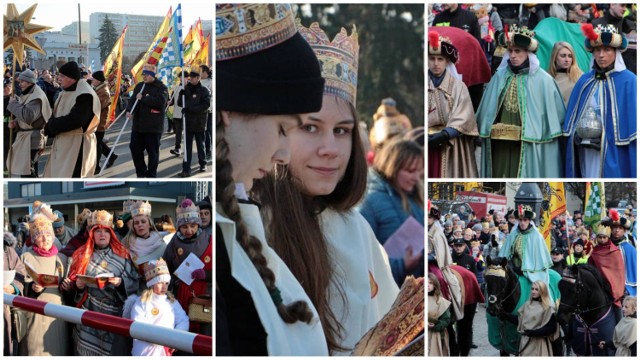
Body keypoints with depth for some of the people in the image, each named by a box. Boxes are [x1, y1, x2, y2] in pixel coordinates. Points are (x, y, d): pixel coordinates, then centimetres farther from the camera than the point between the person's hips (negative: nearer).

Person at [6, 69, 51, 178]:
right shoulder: (28, 94, 14)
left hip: (31, 138, -10)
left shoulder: (36, 96, -18)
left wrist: (14, 103, -20)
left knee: (27, 171, -11)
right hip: (25, 136, 10)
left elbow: (28, 116, -29)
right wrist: (15, 123, 2)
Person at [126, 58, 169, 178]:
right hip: (138, 125, 6)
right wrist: (129, 110, -14)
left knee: (152, 152, 1)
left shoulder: (160, 87, -7)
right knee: (135, 149, 9)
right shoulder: (139, 86, 14)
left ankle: (151, 175, 11)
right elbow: (132, 99, 7)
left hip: (153, 127, -6)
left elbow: (160, 102, -22)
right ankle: (141, 173, 23)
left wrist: (143, 98, -17)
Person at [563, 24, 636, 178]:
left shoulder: (628, 81, -4)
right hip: (584, 149, 5)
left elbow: (633, 120, -7)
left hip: (613, 152, -5)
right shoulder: (585, 80, 12)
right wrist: (576, 136, 2)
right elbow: (573, 115, 14)